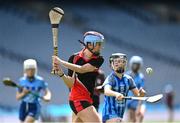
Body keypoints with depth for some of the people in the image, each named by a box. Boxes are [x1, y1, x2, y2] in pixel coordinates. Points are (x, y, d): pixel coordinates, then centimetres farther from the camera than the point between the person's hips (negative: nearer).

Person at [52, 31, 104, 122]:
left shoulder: (98, 60, 1)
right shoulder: (74, 58, -4)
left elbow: (81, 69, -15)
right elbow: (71, 84, -4)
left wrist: (61, 62, -19)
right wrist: (61, 73, -21)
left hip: (87, 100, 4)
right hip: (78, 100, -4)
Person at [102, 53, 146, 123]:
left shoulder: (128, 79, 5)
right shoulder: (111, 78, -14)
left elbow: (137, 94, 6)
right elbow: (107, 91, -35)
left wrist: (141, 93, -19)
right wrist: (116, 94, -57)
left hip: (120, 114, 8)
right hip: (110, 114, -8)